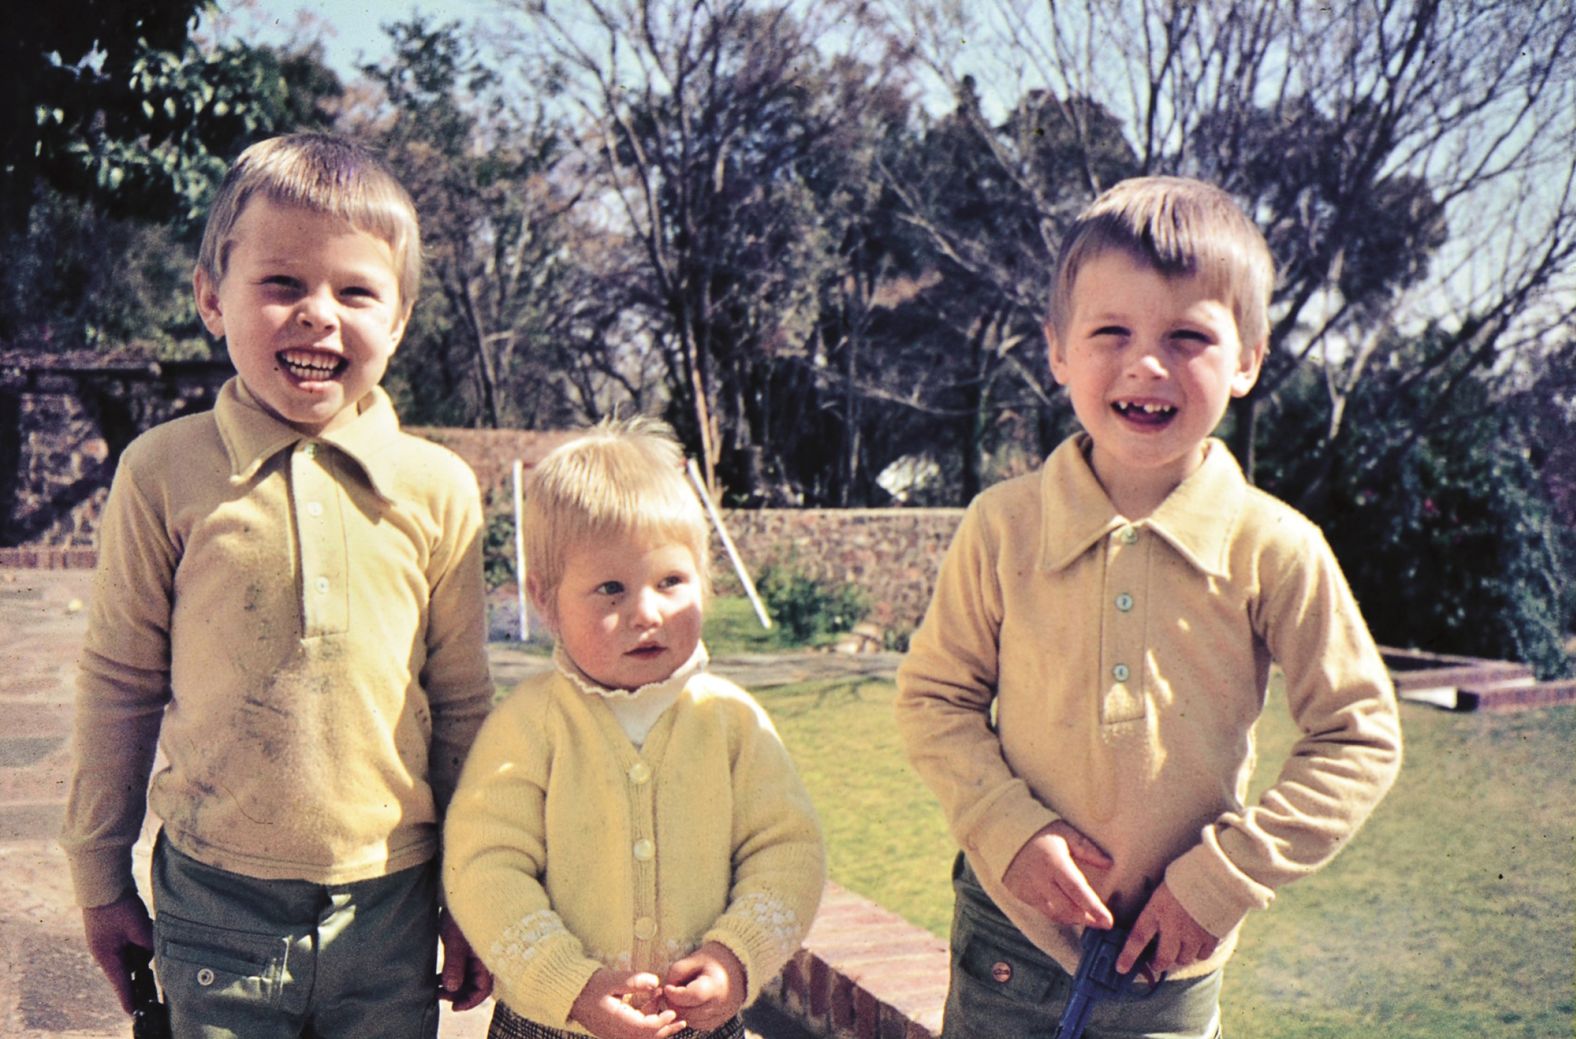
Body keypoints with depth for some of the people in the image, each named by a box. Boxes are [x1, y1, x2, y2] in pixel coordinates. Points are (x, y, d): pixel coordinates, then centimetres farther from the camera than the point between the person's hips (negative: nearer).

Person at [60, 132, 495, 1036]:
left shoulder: (439, 488, -3)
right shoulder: (164, 473, -5)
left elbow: (462, 704, 4)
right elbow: (120, 684, 3)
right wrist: (101, 878, 9)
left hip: (389, 905, 1)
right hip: (214, 905, -1)